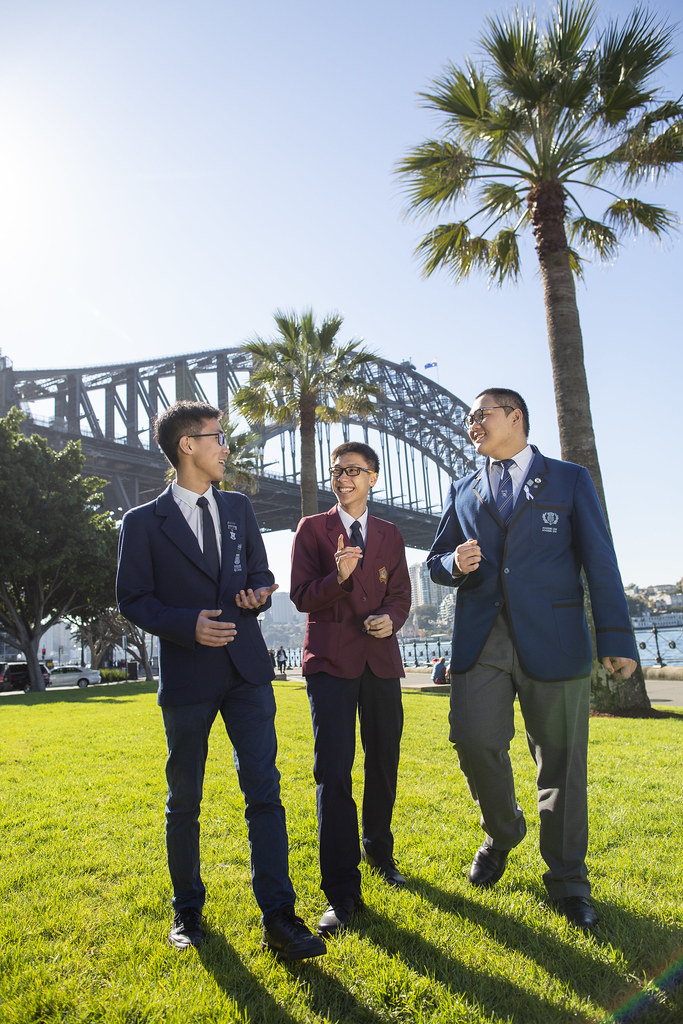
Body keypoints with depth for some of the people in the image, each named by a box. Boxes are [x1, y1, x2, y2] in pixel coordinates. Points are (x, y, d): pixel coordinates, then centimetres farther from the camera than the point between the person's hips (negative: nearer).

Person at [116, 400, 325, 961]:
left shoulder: (239, 508, 12)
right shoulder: (144, 521, 0)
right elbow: (133, 598, -1)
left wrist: (258, 595, -5)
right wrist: (188, 624, -16)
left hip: (246, 669, 3)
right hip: (186, 674, -2)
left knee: (264, 790, -1)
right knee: (184, 799, 11)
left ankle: (279, 919, 7)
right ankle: (188, 909, 31)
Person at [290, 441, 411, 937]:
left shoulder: (390, 534, 13)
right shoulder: (312, 529, 4)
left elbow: (401, 595, 11)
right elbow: (302, 596, -3)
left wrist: (390, 617, -11)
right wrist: (338, 578, -21)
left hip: (380, 657, 4)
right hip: (331, 658, -3)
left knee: (384, 765, 13)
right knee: (333, 772, -10)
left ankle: (379, 850, 38)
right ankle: (342, 892, 0)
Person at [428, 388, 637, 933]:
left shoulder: (570, 479, 8)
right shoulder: (463, 491, 18)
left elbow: (600, 562, 3)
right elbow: (436, 560, 20)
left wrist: (617, 638, -4)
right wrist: (455, 564, -5)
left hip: (552, 637, -2)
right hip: (481, 638, 3)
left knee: (561, 760, 2)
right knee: (473, 738, -8)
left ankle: (568, 881, 22)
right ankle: (502, 832, 24)